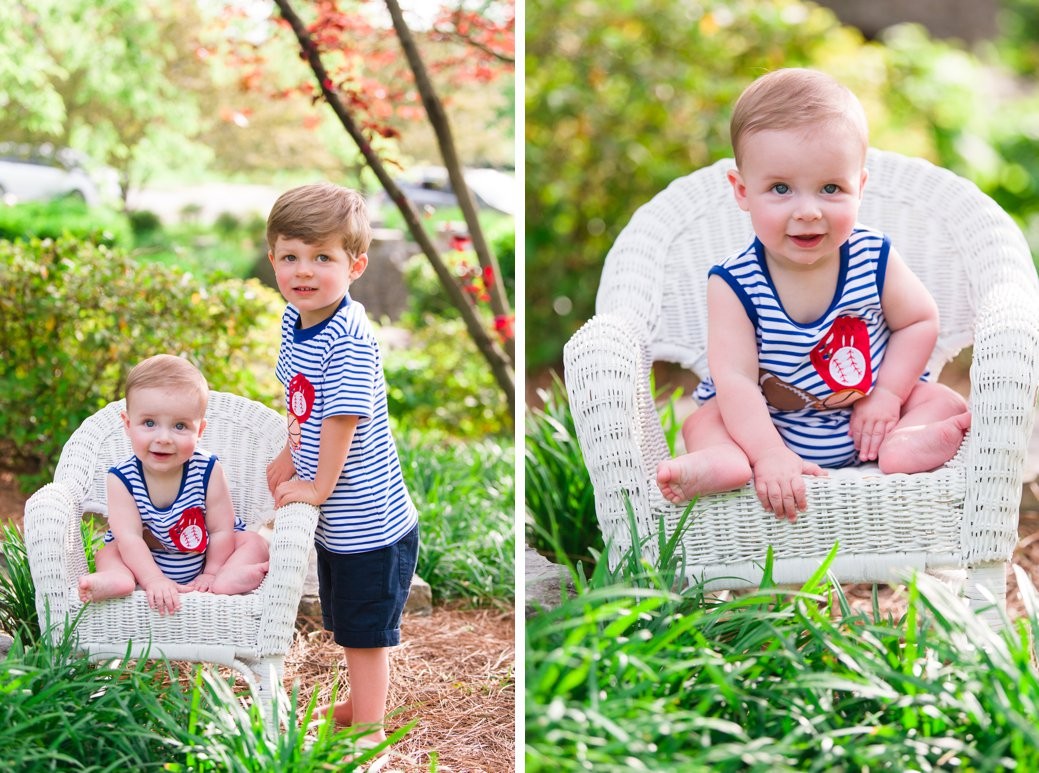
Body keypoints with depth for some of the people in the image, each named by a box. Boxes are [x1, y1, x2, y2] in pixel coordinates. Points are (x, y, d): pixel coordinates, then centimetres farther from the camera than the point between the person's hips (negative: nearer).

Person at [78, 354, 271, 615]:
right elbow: (130, 537, -26)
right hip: (146, 564, 0)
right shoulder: (122, 479, -20)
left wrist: (210, 573, -18)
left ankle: (226, 579, -42)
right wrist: (155, 580, -36)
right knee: (107, 553, -18)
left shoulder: (208, 471, -19)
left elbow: (222, 530, -13)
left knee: (254, 543, -16)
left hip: (203, 561, 0)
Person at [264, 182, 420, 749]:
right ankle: (362, 702, 44)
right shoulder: (294, 320, 1)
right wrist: (290, 456, 14)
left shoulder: (350, 338, -27)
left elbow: (343, 418, -26)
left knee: (365, 629, 7)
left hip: (367, 519, -9)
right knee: (346, 622, 25)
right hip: (334, 519, 9)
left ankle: (369, 728, 23)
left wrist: (318, 487, -16)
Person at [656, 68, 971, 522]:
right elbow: (735, 379, -27)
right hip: (767, 427, -1)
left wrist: (887, 393, -12)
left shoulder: (874, 259, -14)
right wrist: (770, 456, -38)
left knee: (946, 404, -12)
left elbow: (920, 321, 1)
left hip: (863, 419, 2)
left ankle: (901, 445, -39)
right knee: (704, 423, -20)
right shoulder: (734, 284, -22)